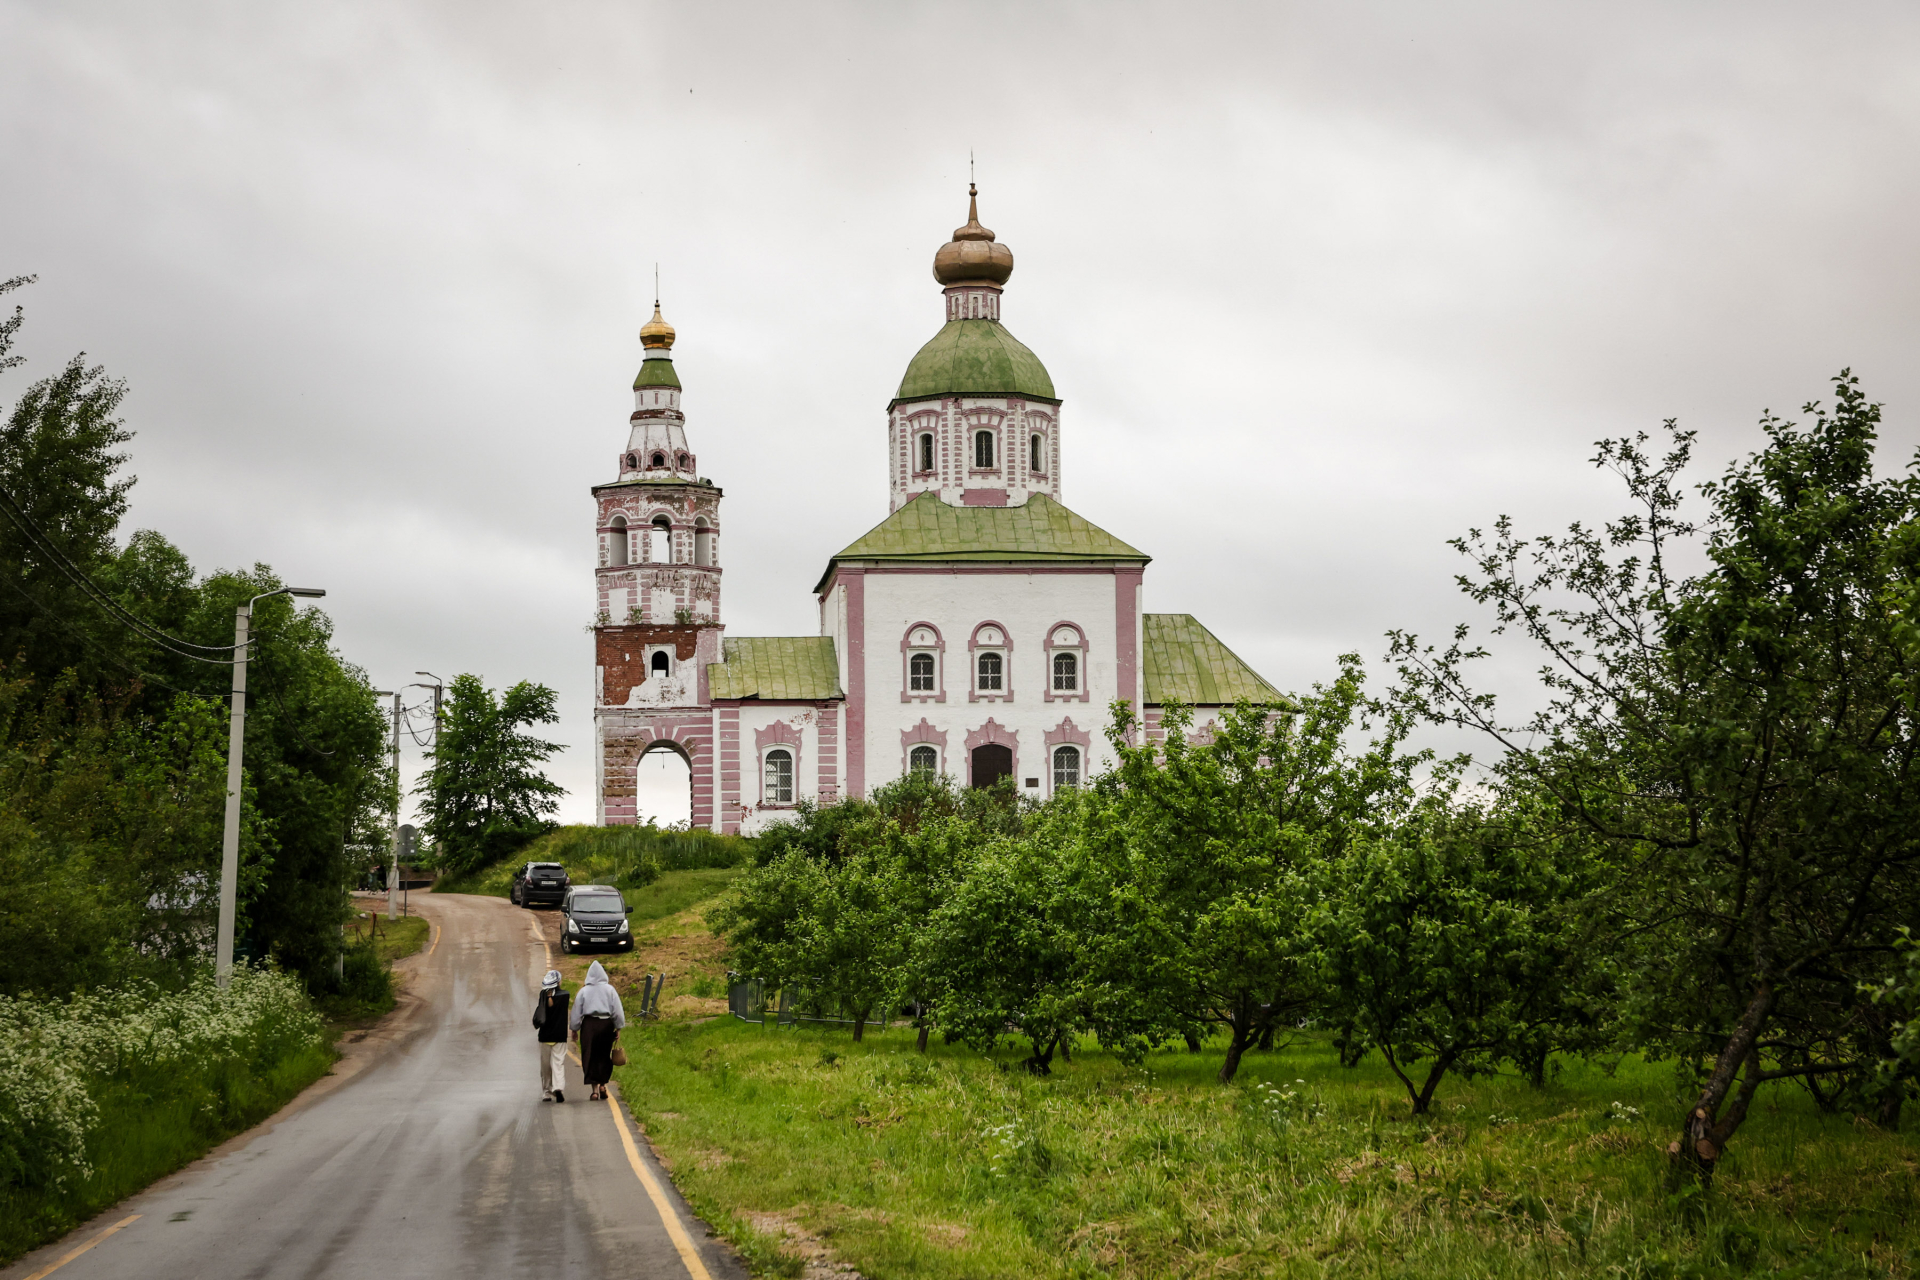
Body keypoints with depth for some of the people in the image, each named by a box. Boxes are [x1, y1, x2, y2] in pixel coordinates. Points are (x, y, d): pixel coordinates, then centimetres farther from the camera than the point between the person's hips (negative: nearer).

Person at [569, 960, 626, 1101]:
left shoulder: (584, 991, 0)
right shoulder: (610, 990, 0)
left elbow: (576, 1012, 3)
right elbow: (617, 1011, -1)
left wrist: (575, 1030, 11)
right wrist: (618, 1028, 6)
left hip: (589, 1025, -1)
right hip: (606, 1024, 1)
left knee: (590, 1058, 4)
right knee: (604, 1056, 15)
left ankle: (594, 1089, -1)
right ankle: (602, 1084, 9)